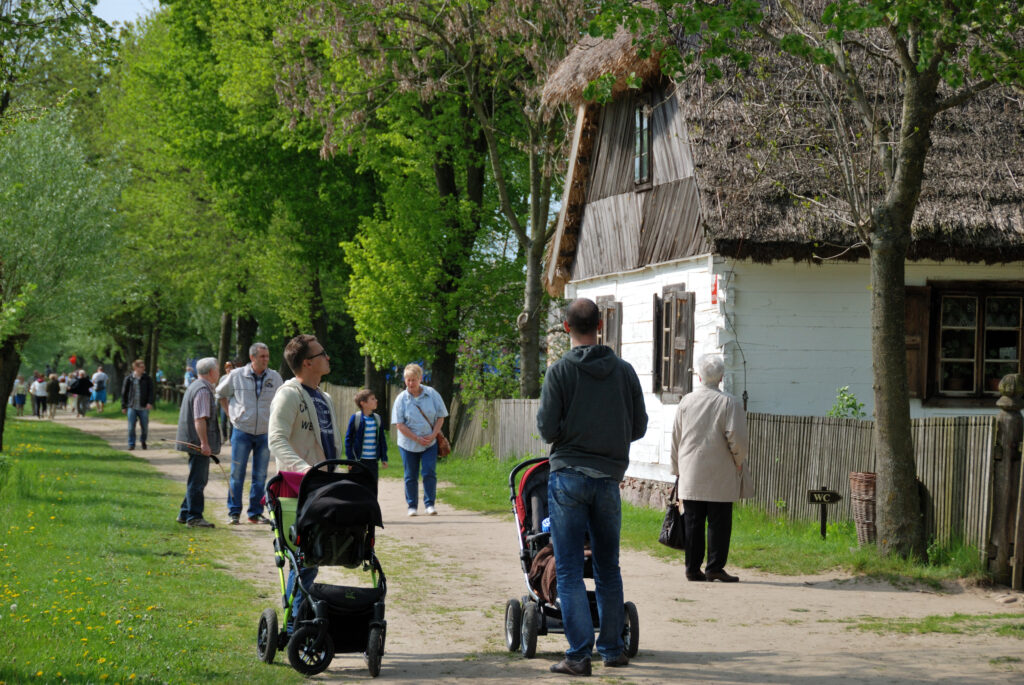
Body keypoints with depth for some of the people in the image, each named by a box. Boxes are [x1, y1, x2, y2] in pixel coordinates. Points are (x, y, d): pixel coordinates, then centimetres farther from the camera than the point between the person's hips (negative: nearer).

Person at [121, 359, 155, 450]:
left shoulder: (147, 378, 2)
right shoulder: (129, 378, 2)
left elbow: (152, 391, 0)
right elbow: (124, 392, 8)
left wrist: (150, 402, -15)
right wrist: (123, 406, 6)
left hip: (143, 407, 0)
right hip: (132, 407, 0)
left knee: (145, 427, 5)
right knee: (131, 427, -2)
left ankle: (143, 440, 31)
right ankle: (131, 444, 11)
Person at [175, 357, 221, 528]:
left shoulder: (195, 386, 18)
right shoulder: (203, 390, -16)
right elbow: (200, 419, -24)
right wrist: (204, 443, -26)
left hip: (194, 443, 11)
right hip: (199, 443, -11)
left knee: (198, 480, 17)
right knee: (197, 481, -6)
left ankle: (185, 514, 23)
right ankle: (194, 517, -3)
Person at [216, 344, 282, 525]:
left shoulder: (275, 377, 2)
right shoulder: (236, 376, -4)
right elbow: (220, 394, 12)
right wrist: (230, 414, 5)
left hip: (265, 433, 2)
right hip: (242, 432, -2)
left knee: (260, 476, 6)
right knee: (237, 474, -2)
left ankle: (255, 513, 14)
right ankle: (234, 512, 5)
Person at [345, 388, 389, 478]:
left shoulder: (377, 419, 5)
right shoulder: (355, 418, -9)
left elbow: (382, 439, 13)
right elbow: (348, 439, -6)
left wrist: (384, 458, 11)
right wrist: (350, 459, -9)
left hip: (373, 460, 4)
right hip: (359, 460, -4)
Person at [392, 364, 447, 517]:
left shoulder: (432, 394, -3)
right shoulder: (401, 399, -6)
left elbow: (440, 417, 3)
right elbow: (400, 425, -8)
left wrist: (433, 435, -11)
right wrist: (417, 439, -13)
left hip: (430, 442, 0)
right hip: (408, 444, 0)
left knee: (429, 473, -7)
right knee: (411, 476, 6)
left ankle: (429, 504, 4)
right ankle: (412, 506, 16)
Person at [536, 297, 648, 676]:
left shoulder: (560, 371, -8)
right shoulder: (624, 371, 2)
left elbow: (547, 429, -9)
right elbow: (639, 427, 7)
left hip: (568, 477, -3)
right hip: (609, 477, 3)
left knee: (569, 570, 0)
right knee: (608, 568, 15)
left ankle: (579, 654, -5)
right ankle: (613, 648, 20)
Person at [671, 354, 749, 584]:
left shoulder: (686, 402, 5)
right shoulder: (729, 403, -7)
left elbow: (675, 438, 10)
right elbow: (737, 437, -14)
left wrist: (677, 468, 19)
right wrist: (739, 460, 5)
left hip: (690, 475, 4)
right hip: (720, 477, -4)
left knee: (692, 522, 7)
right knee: (719, 522, 2)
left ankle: (692, 568, 9)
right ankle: (715, 567, 0)